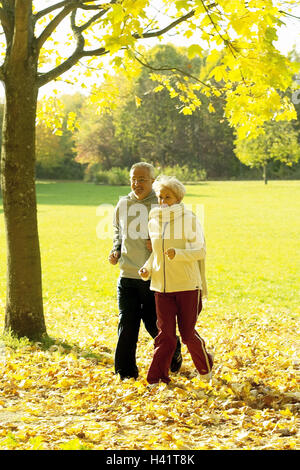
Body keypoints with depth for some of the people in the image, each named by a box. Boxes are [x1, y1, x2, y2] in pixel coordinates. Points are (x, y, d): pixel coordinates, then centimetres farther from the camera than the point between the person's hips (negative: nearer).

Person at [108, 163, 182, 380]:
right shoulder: (123, 204, 7)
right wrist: (116, 250, 8)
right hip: (127, 275, 4)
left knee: (154, 322, 6)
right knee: (127, 324, 0)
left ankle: (173, 353, 35)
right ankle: (125, 371, 9)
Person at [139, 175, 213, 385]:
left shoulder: (189, 219, -8)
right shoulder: (154, 222, 8)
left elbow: (200, 251, -11)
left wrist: (177, 254, -28)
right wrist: (147, 268, 2)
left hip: (187, 285, -4)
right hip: (162, 287, 4)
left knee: (187, 333, 4)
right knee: (165, 334, 1)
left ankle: (206, 366, 30)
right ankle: (157, 377, 5)